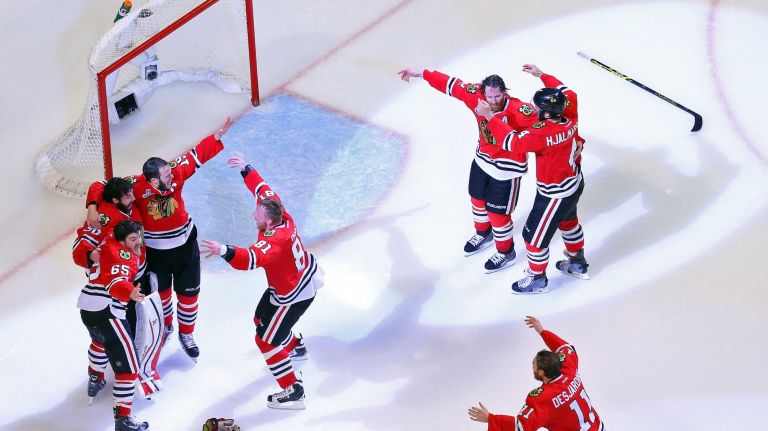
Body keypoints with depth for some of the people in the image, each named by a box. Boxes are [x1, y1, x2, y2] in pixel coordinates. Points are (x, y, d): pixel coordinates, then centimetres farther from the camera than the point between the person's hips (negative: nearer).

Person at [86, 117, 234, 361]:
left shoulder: (175, 173, -21)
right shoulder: (136, 186, -30)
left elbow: (197, 155, -10)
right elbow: (101, 187, -26)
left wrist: (217, 136, -19)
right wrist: (93, 206, -43)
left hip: (185, 244, 2)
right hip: (154, 251, -2)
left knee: (188, 293, 12)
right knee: (160, 293, 21)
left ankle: (186, 334, 36)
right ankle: (165, 327, 51)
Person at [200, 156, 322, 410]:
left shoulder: (273, 241, -38)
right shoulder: (281, 216, -14)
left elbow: (250, 259, -56)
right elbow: (263, 189, 3)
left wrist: (224, 251, -70)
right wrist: (245, 169, 10)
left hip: (294, 295, -10)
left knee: (266, 340, -2)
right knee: (262, 319, 29)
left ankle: (293, 392, 4)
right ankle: (296, 347, 56)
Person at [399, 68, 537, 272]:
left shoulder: (515, 109, -31)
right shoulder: (476, 97, -17)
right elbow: (451, 85, -9)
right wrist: (419, 74, -3)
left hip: (507, 167, -6)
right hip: (483, 159, 7)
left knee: (497, 212, 4)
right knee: (478, 198, 27)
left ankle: (506, 252, 30)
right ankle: (483, 233, 56)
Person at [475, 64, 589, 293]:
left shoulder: (543, 134, -37)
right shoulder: (569, 117, -14)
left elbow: (512, 142, -37)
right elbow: (567, 93, 7)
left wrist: (489, 116, -32)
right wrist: (541, 75, 11)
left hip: (555, 195, -9)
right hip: (574, 184, 9)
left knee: (535, 235, 11)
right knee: (568, 223, 33)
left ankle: (537, 279, 30)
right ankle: (577, 263, 53)